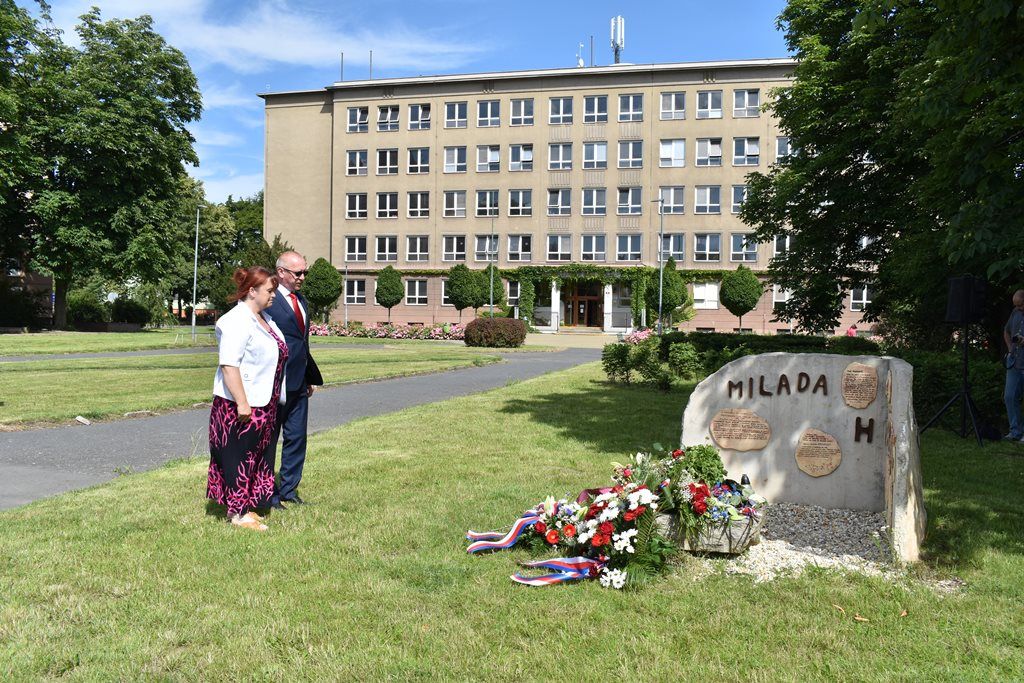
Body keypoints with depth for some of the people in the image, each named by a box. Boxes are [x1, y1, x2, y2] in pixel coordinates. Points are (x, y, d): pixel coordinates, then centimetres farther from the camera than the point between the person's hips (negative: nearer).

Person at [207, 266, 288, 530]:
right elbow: (229, 364, -23)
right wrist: (241, 403, -26)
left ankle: (246, 506, 25)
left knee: (258, 457, 15)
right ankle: (238, 512, 10)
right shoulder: (237, 321, -17)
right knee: (239, 457, 0)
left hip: (263, 405, 10)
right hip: (241, 406, -10)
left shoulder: (264, 319, 14)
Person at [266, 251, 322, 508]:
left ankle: (288, 489, 26)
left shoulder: (301, 300, 14)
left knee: (296, 438, 13)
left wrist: (310, 378, 18)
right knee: (268, 438, 6)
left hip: (298, 383, 8)